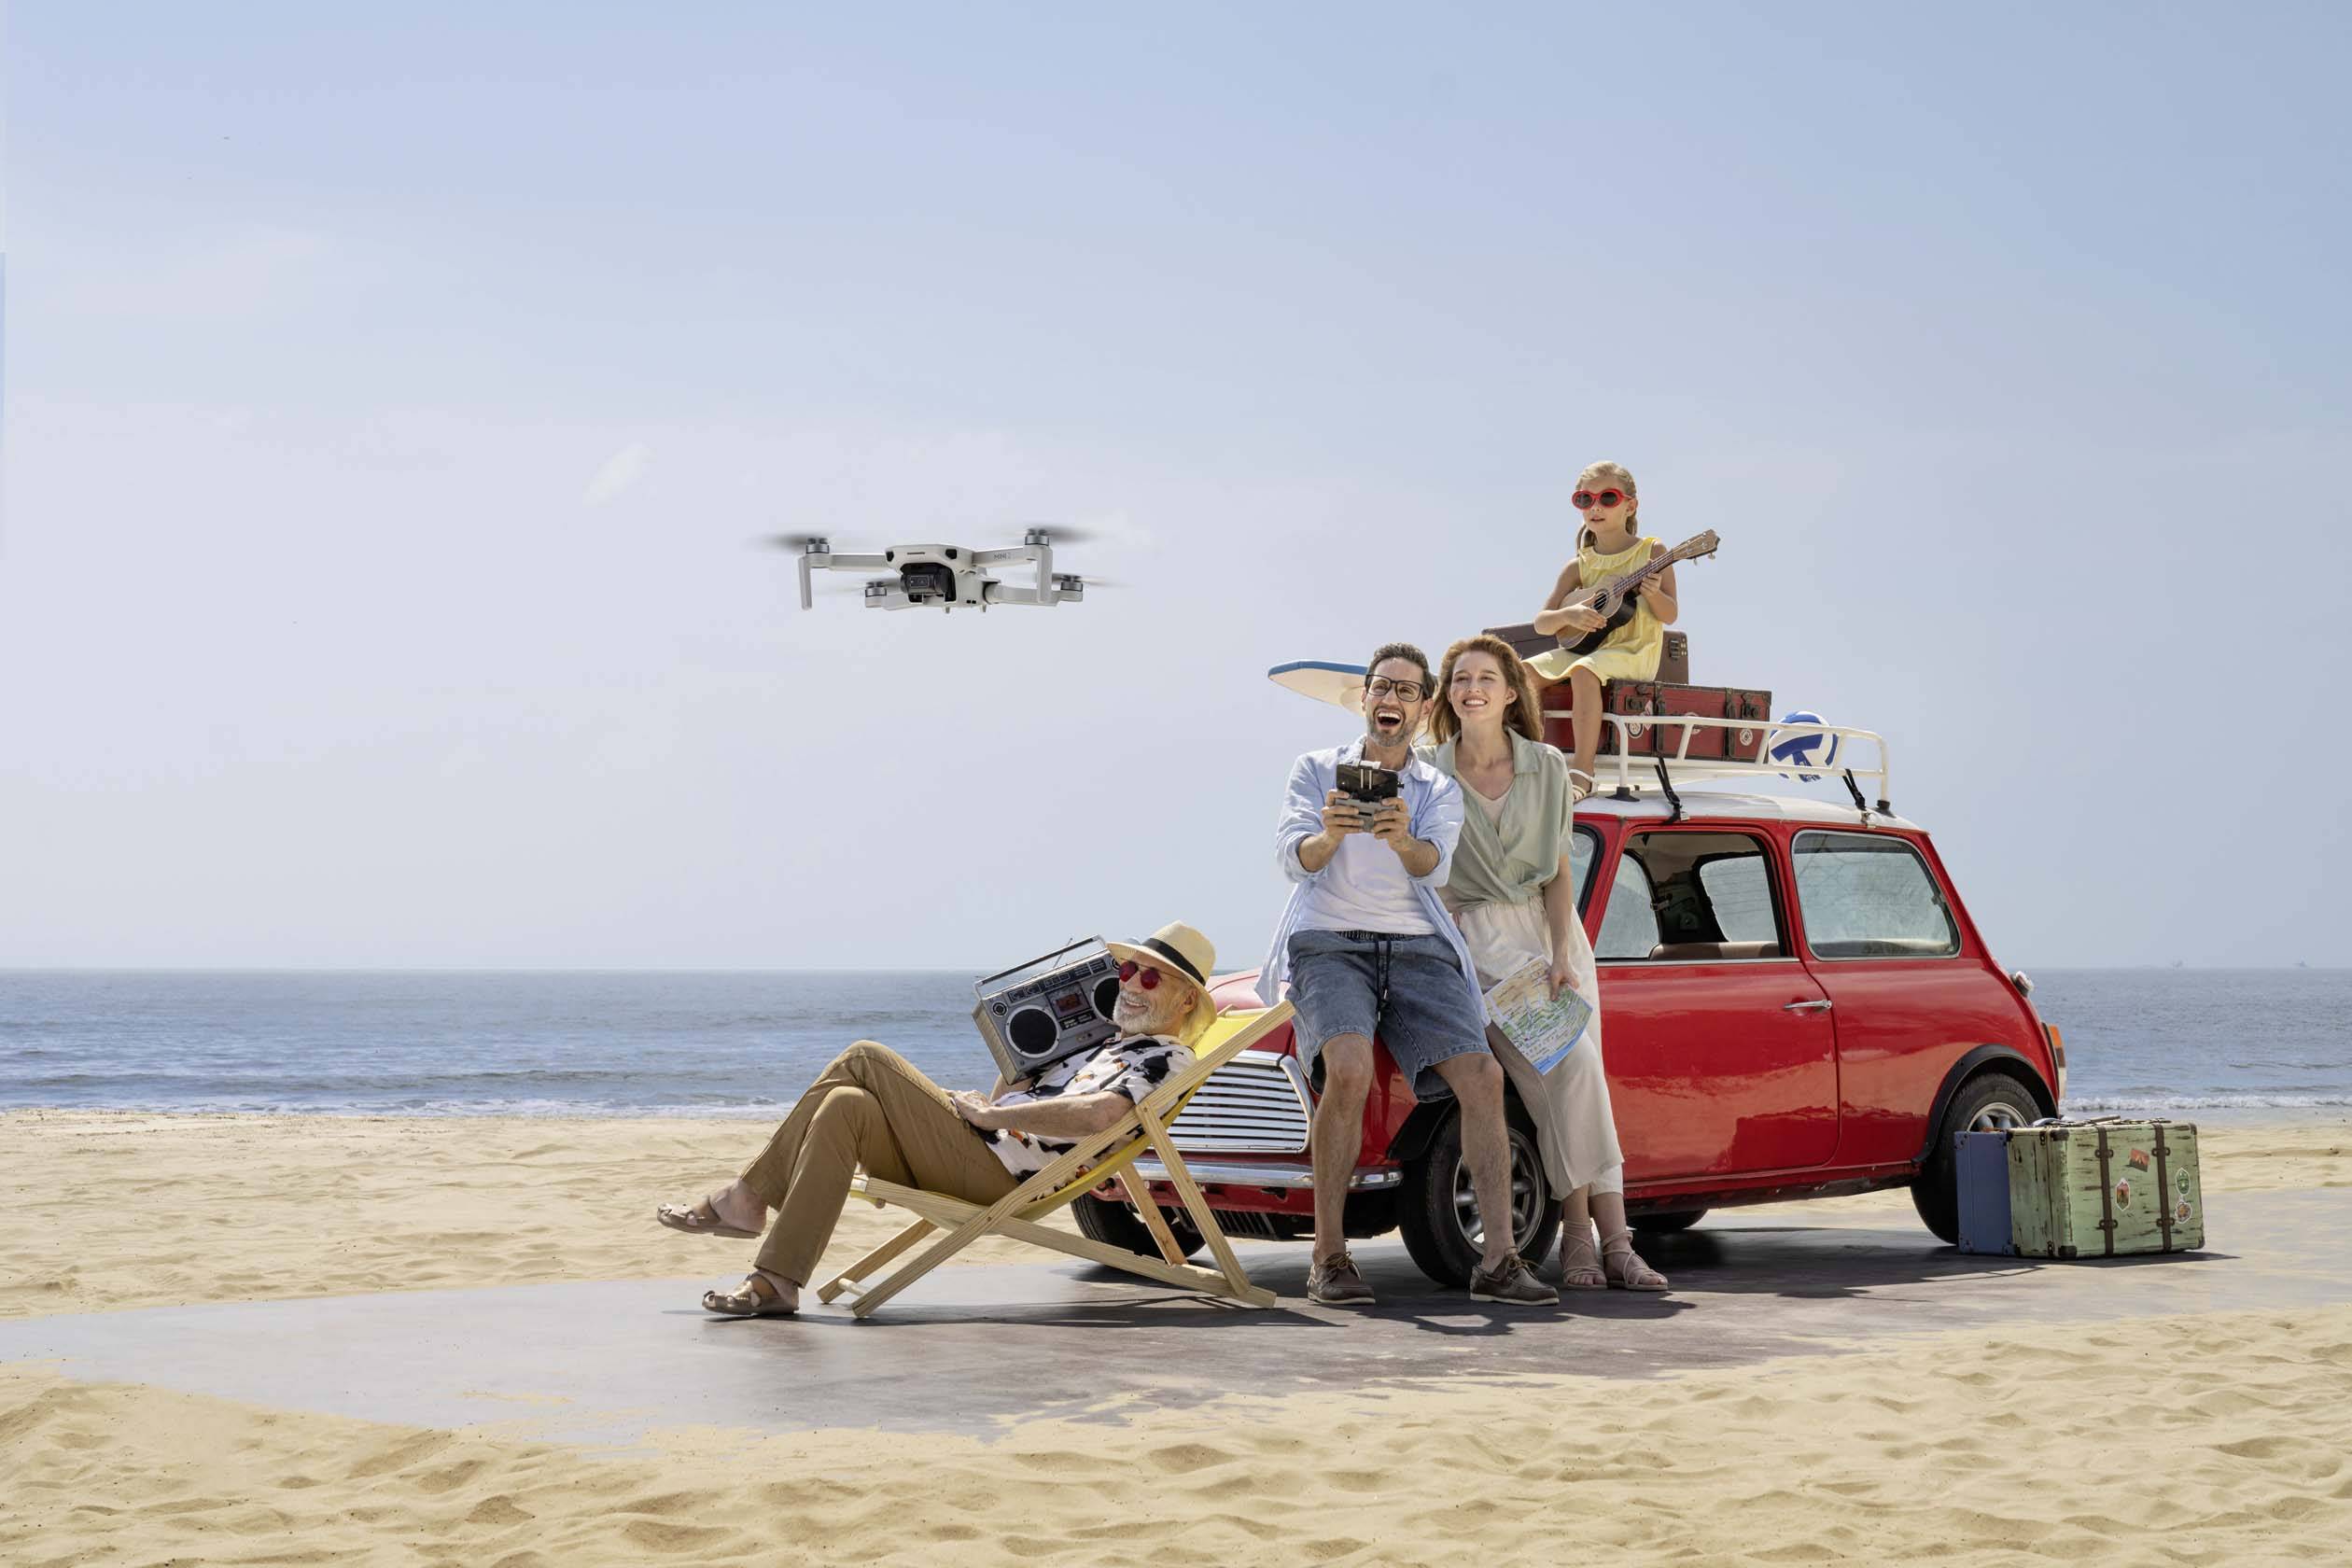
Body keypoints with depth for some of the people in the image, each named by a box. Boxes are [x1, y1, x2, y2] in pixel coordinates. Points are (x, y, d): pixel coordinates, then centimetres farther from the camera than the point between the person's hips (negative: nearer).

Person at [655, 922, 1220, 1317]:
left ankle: (748, 1198, -12)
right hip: (973, 1146, 9)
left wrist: (991, 1115, -18)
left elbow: (1097, 1113, -25)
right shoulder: (1110, 1041, 27)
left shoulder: (1166, 1058, -4)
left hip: (994, 1173, -9)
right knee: (846, 1107, -10)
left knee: (864, 1059, -16)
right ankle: (776, 1281, -10)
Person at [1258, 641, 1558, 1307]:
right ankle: (1329, 1258, -25)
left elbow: (1433, 865, -7)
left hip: (1416, 951, 3)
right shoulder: (1317, 771, 11)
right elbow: (1293, 857, -6)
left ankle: (1499, 1259, -16)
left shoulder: (1440, 792, 15)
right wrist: (1328, 838, -30)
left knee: (1482, 1078, -18)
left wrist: (1403, 839, -32)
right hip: (1329, 945, -3)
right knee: (1349, 1069, -31)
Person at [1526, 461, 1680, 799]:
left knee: (1583, 671, -36)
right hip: (1583, 646, 5)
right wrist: (1569, 615, -15)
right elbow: (1541, 622, 6)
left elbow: (1670, 615, -2)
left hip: (1634, 651, -5)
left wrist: (1654, 594, -23)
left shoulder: (1652, 552, 2)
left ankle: (1582, 773, -36)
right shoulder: (1579, 567, 11)